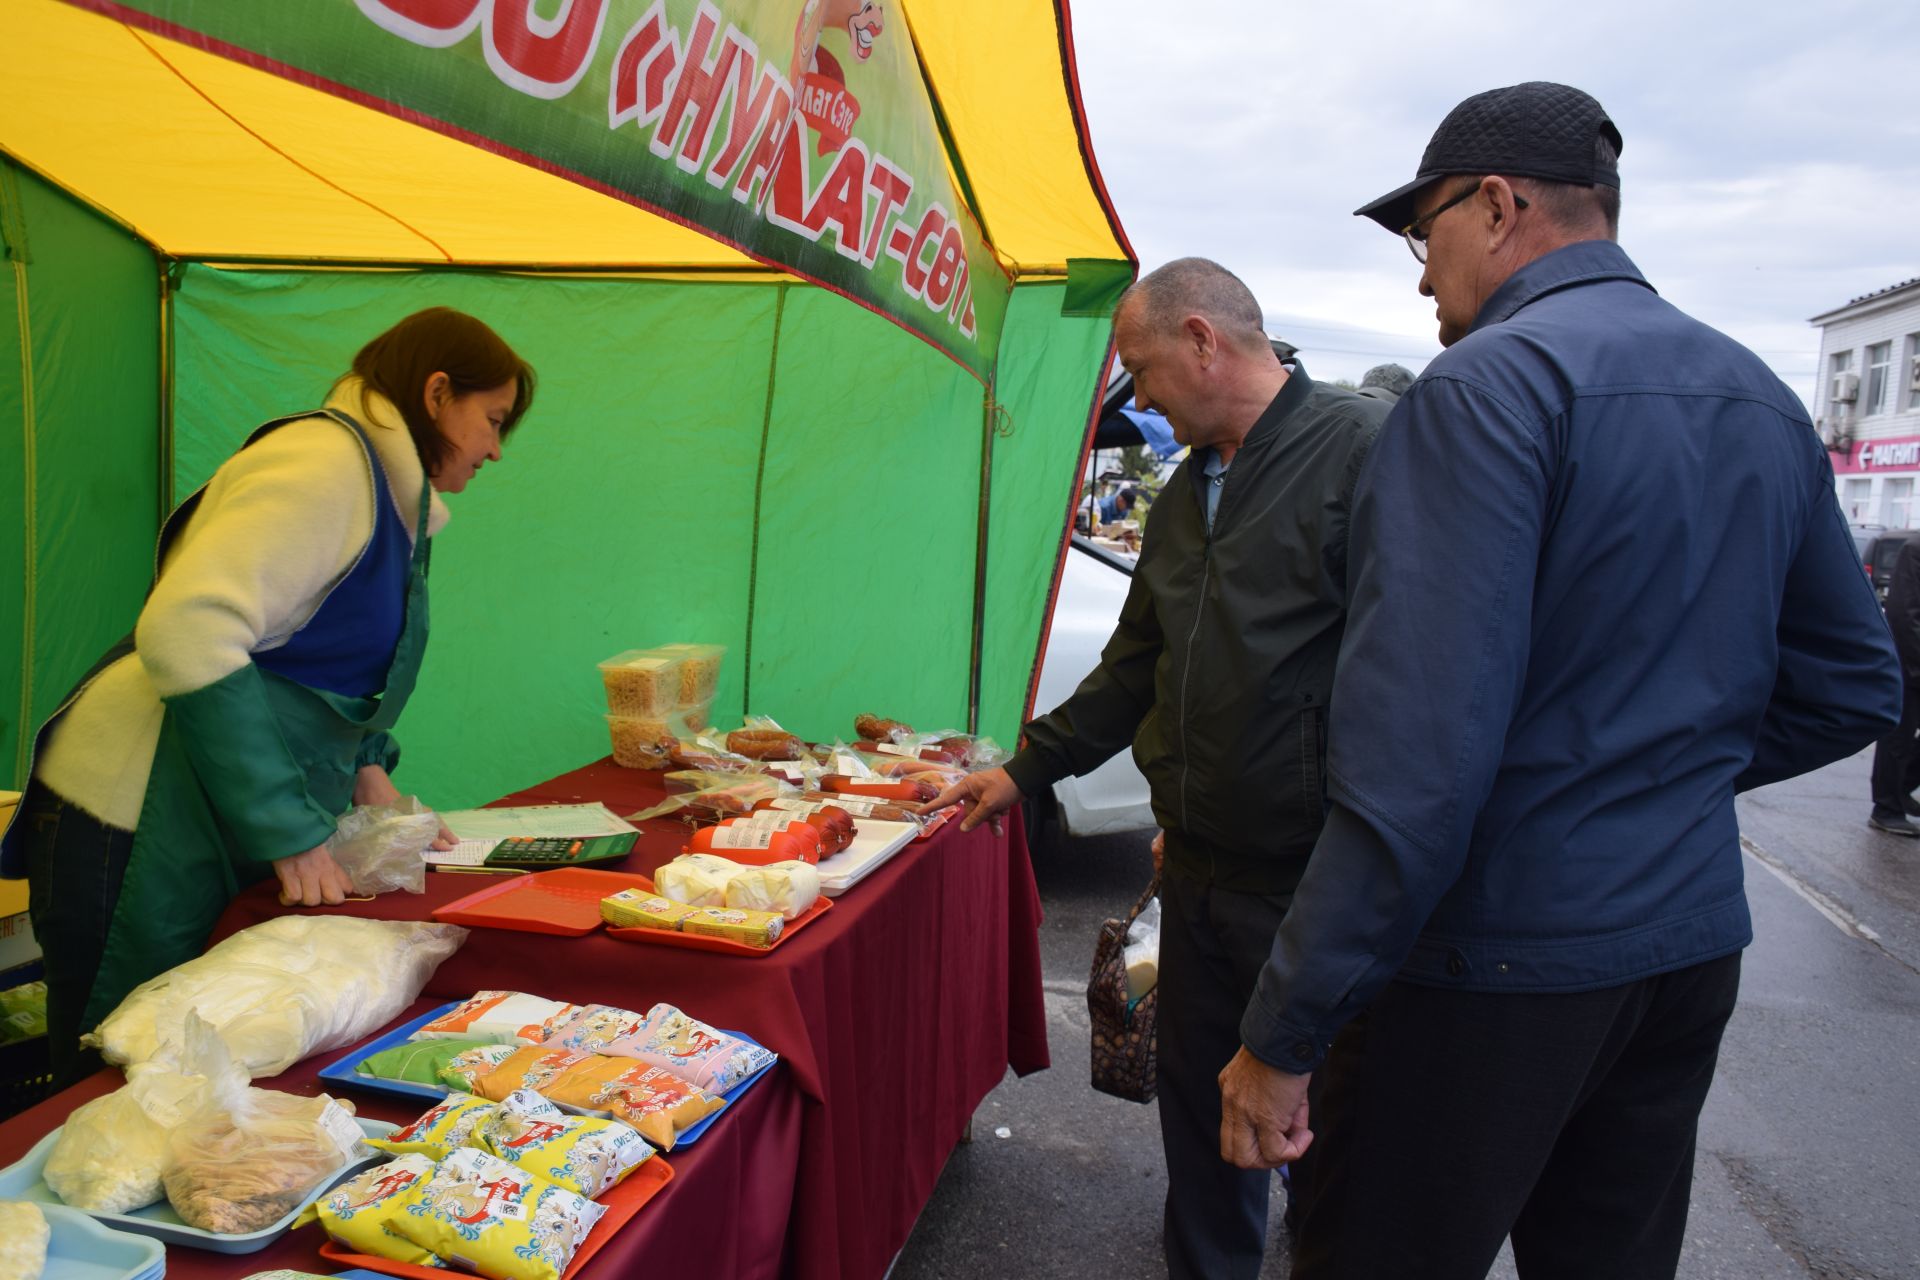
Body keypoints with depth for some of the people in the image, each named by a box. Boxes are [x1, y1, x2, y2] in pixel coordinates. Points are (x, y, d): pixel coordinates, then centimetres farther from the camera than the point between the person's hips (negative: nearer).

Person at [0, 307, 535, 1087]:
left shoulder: (386, 491, 16)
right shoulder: (325, 460, -15)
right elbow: (186, 632, -27)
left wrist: (364, 767, 7)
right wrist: (292, 834, -24)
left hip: (217, 841, 9)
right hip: (133, 829, -9)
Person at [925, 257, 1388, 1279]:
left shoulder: (1365, 451, -14)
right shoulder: (1187, 489, 12)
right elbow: (1135, 668, 20)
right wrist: (1027, 769, 21)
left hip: (1314, 881, -7)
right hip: (1198, 869, 8)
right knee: (1197, 1096, 20)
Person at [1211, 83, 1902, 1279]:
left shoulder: (1490, 385, -16)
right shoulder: (1764, 401, 10)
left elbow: (1420, 751, -25)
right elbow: (1852, 688, 16)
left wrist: (1282, 1037, -20)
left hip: (1494, 961, -8)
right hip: (1690, 944, 8)